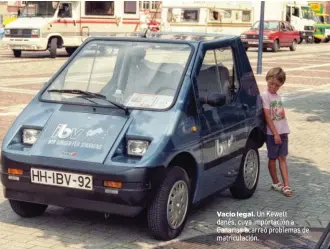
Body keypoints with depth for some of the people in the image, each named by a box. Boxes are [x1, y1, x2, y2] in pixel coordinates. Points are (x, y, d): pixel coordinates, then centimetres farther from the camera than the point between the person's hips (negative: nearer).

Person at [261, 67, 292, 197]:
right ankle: (276, 183, 19)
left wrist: (283, 113, 0)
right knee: (272, 158, 6)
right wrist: (275, 133, -17)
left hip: (283, 132, 6)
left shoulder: (278, 96, 11)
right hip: (272, 133, -6)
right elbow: (267, 116, -15)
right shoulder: (265, 95, -10)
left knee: (282, 158, 4)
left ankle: (286, 185, 1)